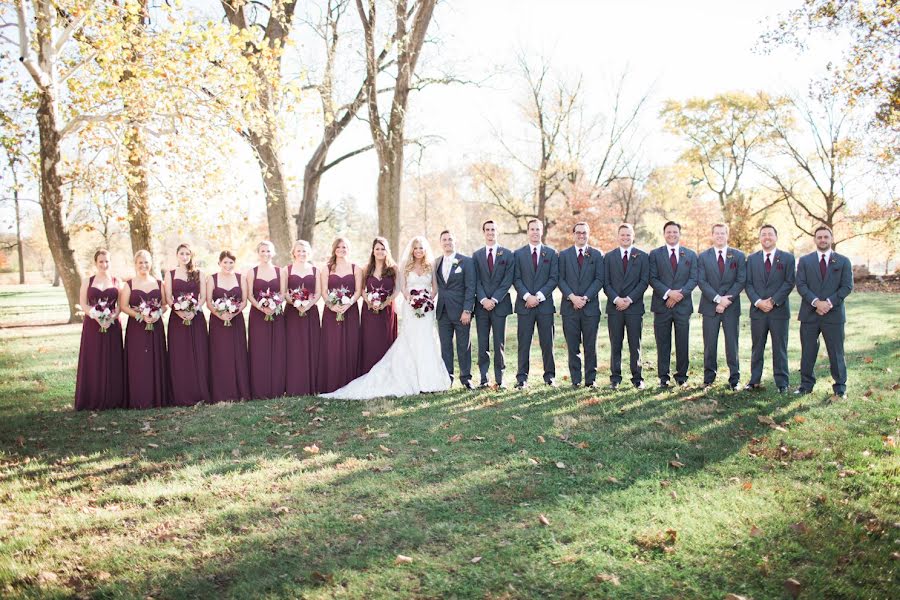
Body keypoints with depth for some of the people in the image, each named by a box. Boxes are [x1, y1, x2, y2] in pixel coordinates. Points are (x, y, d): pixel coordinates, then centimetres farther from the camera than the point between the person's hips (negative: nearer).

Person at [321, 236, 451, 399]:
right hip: (410, 307, -1)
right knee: (411, 342, -6)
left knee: (427, 342, -3)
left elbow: (435, 286, 9)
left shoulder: (431, 266, 10)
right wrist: (411, 300, -13)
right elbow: (403, 287, 3)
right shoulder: (405, 266, 6)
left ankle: (428, 379, 3)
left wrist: (429, 300, -7)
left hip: (427, 309, 1)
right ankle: (414, 380, -4)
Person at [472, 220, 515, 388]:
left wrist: (494, 299, -12)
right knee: (482, 344, 3)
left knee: (499, 343, 1)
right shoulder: (477, 255, 11)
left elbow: (508, 280, -3)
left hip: (500, 304, -2)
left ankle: (499, 378, 6)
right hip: (481, 304, 2)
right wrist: (483, 299, -10)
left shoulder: (507, 254, 4)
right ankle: (483, 378, 7)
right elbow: (476, 281, 4)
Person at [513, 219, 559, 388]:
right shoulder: (518, 254, 8)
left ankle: (549, 376, 13)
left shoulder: (551, 253, 7)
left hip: (545, 304, 0)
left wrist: (539, 296, -11)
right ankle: (522, 377, 5)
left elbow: (554, 278, 0)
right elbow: (516, 279, 2)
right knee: (523, 343, 1)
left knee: (547, 342, 4)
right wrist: (527, 296, -12)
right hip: (524, 304, 0)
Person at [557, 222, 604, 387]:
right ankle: (575, 380, 8)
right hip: (569, 306, 1)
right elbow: (561, 279, 3)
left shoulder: (597, 255, 7)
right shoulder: (564, 254, 9)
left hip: (590, 306, 0)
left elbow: (599, 279, 0)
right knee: (573, 346, 3)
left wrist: (585, 298, -11)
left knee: (590, 346, 2)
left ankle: (590, 379, 8)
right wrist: (572, 297, -11)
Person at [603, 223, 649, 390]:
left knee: (635, 345, 2)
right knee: (615, 345, 3)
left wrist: (629, 299, -10)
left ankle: (637, 378, 9)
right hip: (614, 306, 1)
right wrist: (616, 299, -10)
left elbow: (644, 281, -1)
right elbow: (605, 282, 4)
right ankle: (615, 378, 8)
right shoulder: (609, 256, 10)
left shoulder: (642, 256, 7)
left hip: (634, 306, -1)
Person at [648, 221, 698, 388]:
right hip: (661, 305, -1)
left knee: (682, 343, 4)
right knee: (663, 343, 3)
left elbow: (693, 279, 3)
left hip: (683, 305, 1)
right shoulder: (655, 254, 5)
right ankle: (663, 377, 10)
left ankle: (681, 376, 14)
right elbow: (652, 279, -2)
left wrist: (680, 294, -12)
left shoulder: (690, 255, 10)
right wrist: (668, 293, -15)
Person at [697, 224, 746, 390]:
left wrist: (727, 299, -12)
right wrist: (718, 299, -14)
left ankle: (734, 379, 10)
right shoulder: (703, 257, 6)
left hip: (731, 307, 0)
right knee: (709, 344, 3)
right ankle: (708, 378, 13)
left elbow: (741, 280, -1)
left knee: (732, 344, 3)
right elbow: (701, 281, -3)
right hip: (710, 307, 0)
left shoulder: (738, 256, 6)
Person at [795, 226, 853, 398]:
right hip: (809, 313, 1)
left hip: (834, 314, -1)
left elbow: (847, 286, -1)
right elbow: (801, 285, -2)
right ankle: (806, 385, 16)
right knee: (807, 352, 5)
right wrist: (816, 302, -16)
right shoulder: (804, 260, 7)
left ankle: (840, 386, 15)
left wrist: (829, 302, -14)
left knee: (836, 352, 4)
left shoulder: (843, 261, 6)